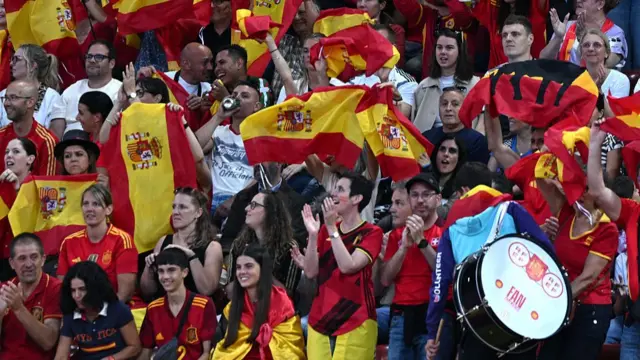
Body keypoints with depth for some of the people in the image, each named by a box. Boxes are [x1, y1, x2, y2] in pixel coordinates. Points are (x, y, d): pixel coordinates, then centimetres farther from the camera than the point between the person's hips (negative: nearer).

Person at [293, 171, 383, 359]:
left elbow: (348, 266, -16)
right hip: (320, 320, 5)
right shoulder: (325, 230, 13)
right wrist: (313, 235, -7)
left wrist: (332, 229, -15)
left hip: (355, 324, -5)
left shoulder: (371, 232, -3)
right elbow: (311, 272, 5)